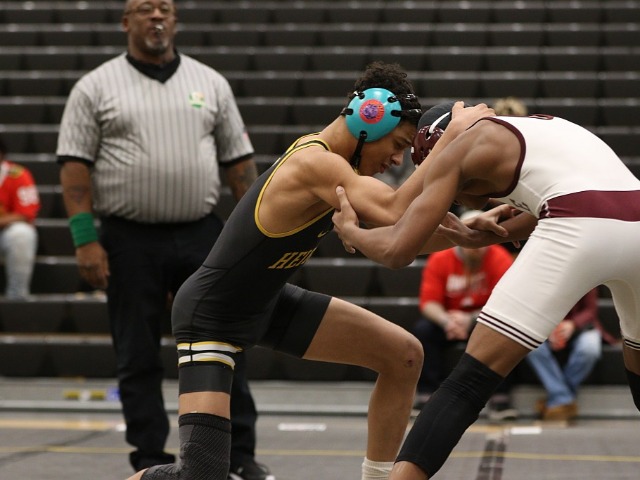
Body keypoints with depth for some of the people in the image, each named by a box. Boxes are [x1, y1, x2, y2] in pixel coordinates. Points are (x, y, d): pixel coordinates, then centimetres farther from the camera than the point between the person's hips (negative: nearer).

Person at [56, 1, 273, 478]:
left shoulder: (210, 82, 10)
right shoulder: (96, 87, 1)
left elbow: (239, 160, 11)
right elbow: (76, 165, -3)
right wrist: (86, 241, -11)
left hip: (202, 236, 2)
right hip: (130, 240, -2)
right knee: (138, 357, 4)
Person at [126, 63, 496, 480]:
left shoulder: (332, 163, 0)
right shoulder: (314, 163, -29)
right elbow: (396, 214, -42)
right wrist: (451, 135, -35)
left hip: (268, 303, 9)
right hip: (210, 316, -9)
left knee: (404, 356, 2)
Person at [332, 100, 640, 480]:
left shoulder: (453, 151, 17)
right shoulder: (543, 128, 35)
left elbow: (397, 251, 12)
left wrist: (350, 230, 32)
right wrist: (478, 238, 47)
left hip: (580, 231, -6)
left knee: (469, 384, -1)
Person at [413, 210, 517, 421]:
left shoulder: (500, 259, -13)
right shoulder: (439, 259, -8)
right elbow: (429, 302, -12)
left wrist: (470, 319, -35)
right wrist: (447, 321, -35)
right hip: (448, 319, 2)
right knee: (422, 330, -28)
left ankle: (499, 398, -27)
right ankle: (427, 396, -24)